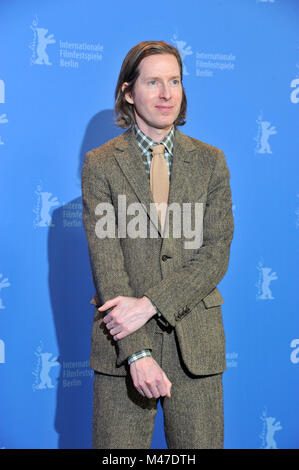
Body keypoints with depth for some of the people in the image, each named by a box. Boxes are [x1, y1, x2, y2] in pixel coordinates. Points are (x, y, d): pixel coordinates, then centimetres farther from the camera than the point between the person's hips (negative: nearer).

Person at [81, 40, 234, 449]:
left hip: (196, 342, 2)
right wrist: (137, 352, -16)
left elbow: (217, 254, -2)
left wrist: (149, 303, -15)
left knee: (200, 444, 9)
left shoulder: (210, 161, 6)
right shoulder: (100, 164, 1)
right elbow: (105, 259, -7)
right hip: (124, 343, -1)